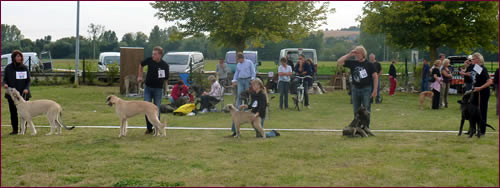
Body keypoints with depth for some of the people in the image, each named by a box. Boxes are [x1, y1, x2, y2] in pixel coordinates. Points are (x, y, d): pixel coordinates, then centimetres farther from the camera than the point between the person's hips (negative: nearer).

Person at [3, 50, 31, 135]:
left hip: (23, 94, -1)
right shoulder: (8, 68, 3)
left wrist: (26, 88, -12)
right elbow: (5, 79, 8)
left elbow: (29, 80, 4)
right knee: (13, 112, 3)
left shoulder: (24, 68, 3)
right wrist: (5, 84, -14)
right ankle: (15, 130, 12)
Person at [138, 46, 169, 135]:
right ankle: (149, 128, 13)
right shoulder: (149, 60, -8)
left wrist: (161, 79, -19)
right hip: (148, 88, 2)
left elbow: (166, 79, -2)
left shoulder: (164, 65, -13)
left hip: (158, 89, -2)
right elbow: (141, 65, 15)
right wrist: (140, 76, 14)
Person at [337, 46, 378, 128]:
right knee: (356, 111, 10)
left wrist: (375, 90, -7)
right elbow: (339, 62, -2)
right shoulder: (352, 63, 2)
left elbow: (375, 77, -2)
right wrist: (349, 55, -9)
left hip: (366, 89, -3)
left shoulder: (368, 64, -5)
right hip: (355, 89, 3)